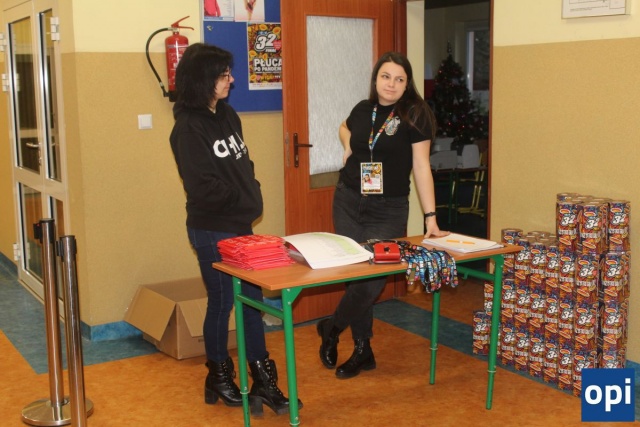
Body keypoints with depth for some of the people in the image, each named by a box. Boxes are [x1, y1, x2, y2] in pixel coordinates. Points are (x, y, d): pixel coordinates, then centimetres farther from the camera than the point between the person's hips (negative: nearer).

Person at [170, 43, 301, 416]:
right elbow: (202, 187, -20)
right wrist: (241, 199, -9)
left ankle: (263, 381, 20)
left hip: (241, 225, 8)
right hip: (212, 231, -8)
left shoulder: (227, 115, 8)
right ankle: (219, 378, 22)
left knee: (252, 300, 10)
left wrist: (252, 197, -2)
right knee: (222, 302, 4)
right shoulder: (189, 127, -16)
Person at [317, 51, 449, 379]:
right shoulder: (363, 109, 4)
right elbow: (345, 128, 28)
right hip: (348, 202, 4)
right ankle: (363, 350, 20)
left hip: (388, 210, -3)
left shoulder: (414, 115, -8)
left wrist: (430, 218, -15)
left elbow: (421, 167, -10)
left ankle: (331, 328, 20)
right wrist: (348, 145, 5)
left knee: (374, 278, -6)